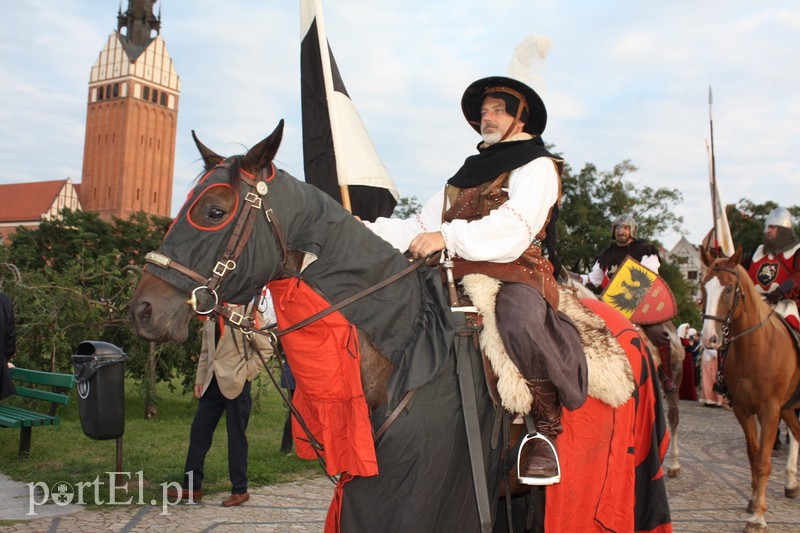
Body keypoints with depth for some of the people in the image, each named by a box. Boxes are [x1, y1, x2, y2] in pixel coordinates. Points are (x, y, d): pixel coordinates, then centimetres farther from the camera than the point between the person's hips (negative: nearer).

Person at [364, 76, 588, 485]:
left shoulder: (537, 166, 8)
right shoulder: (466, 175, 29)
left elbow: (514, 229, -12)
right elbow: (422, 227, 21)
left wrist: (448, 237, -26)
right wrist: (369, 232, 5)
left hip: (516, 272, -7)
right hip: (459, 277, 7)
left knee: (519, 319, -38)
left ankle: (547, 425, -17)